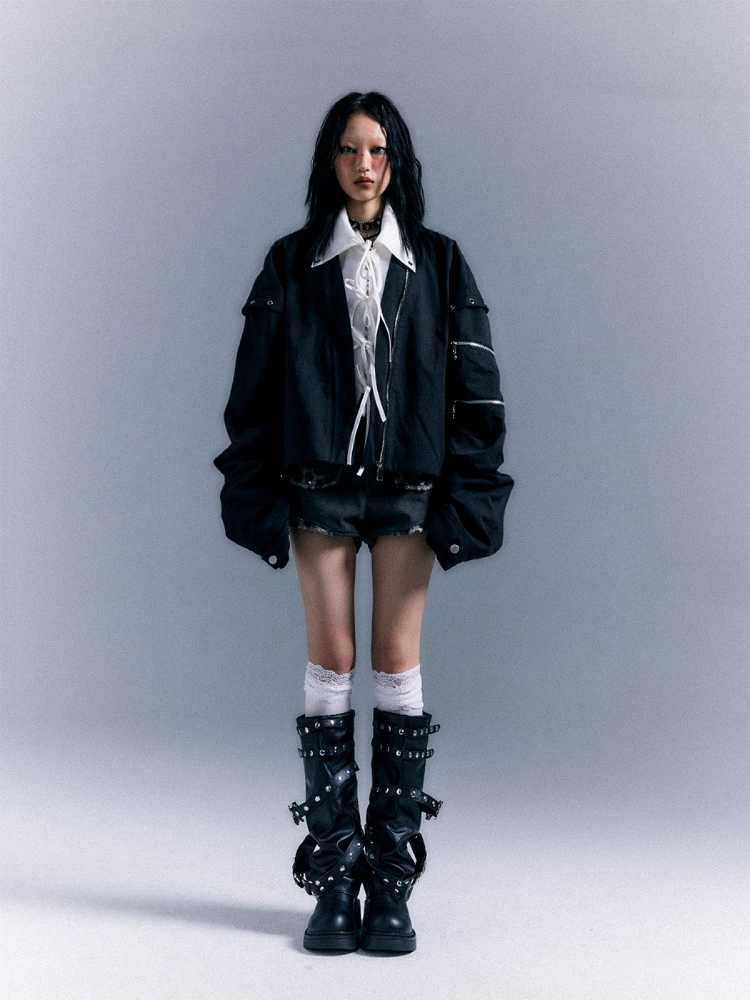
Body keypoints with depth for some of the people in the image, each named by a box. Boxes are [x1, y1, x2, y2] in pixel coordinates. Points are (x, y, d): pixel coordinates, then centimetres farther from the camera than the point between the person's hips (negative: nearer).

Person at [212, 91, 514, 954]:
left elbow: (474, 388, 5)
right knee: (330, 660, -1)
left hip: (409, 486, 0)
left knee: (397, 662, -2)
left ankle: (392, 880, 4)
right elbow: (255, 387, 5)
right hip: (318, 486, 0)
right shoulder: (291, 263, 8)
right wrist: (260, 498, -3)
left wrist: (465, 497, -3)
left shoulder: (438, 263, 8)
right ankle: (333, 877, 5)